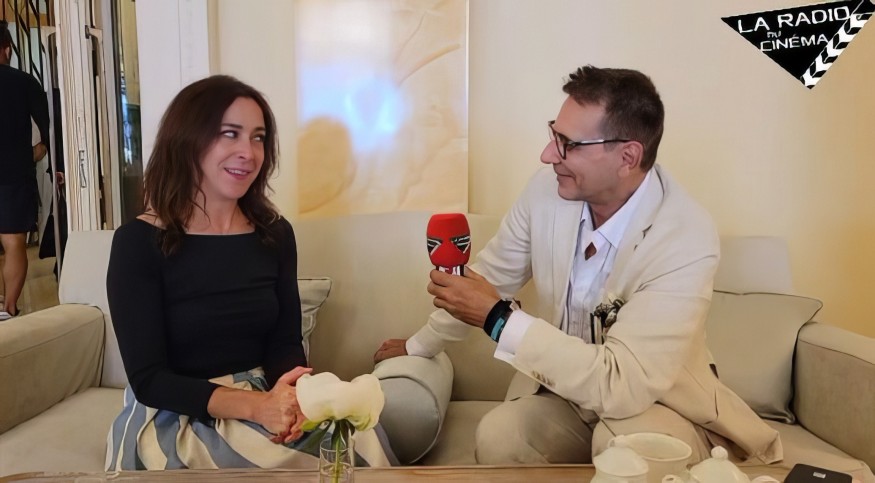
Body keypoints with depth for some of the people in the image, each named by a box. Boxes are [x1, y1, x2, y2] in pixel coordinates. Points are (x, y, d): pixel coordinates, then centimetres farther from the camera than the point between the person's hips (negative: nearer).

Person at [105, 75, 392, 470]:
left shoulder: (275, 234, 3)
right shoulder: (138, 241, -10)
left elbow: (285, 343, 2)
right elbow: (148, 379, -14)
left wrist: (289, 397, -22)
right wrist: (256, 405, -29)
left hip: (263, 404, 4)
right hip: (174, 419, -4)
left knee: (357, 435, -24)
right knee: (296, 463, -31)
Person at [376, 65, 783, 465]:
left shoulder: (686, 242, -29)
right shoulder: (548, 189, -13)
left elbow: (621, 386, -34)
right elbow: (492, 275, 4)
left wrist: (498, 318, -32)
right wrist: (419, 344, 16)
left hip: (661, 405, -2)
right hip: (570, 387, 3)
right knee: (497, 437, -25)